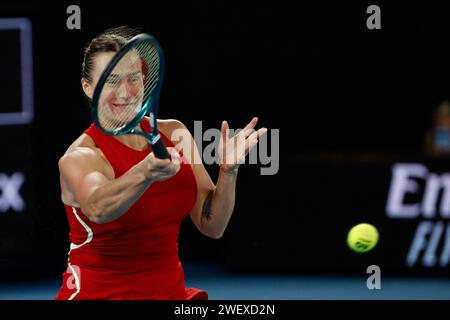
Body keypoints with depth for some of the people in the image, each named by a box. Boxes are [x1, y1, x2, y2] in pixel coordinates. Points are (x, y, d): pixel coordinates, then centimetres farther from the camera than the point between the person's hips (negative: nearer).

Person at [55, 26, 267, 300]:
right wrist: (145, 173, -52)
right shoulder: (79, 157, -14)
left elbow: (211, 226, 2)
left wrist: (228, 171, -14)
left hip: (170, 290, 5)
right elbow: (97, 208, -36)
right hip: (99, 293, -5)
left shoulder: (174, 134, 2)